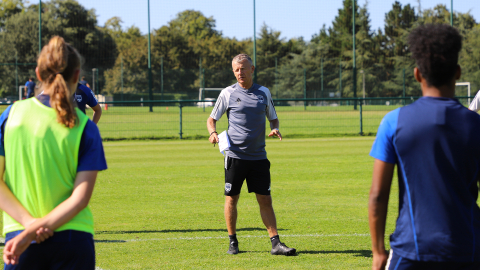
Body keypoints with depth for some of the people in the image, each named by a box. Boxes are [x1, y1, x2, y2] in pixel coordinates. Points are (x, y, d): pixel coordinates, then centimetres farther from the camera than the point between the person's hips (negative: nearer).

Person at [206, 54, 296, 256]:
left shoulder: (264, 92, 8)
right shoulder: (228, 93, 1)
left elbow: (273, 118, 18)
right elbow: (212, 119, 8)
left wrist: (275, 129, -4)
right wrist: (213, 132, -14)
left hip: (259, 156, 2)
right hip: (235, 155, -2)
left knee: (265, 200, 0)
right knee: (231, 198, 2)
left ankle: (275, 243, -1)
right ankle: (233, 242, 15)